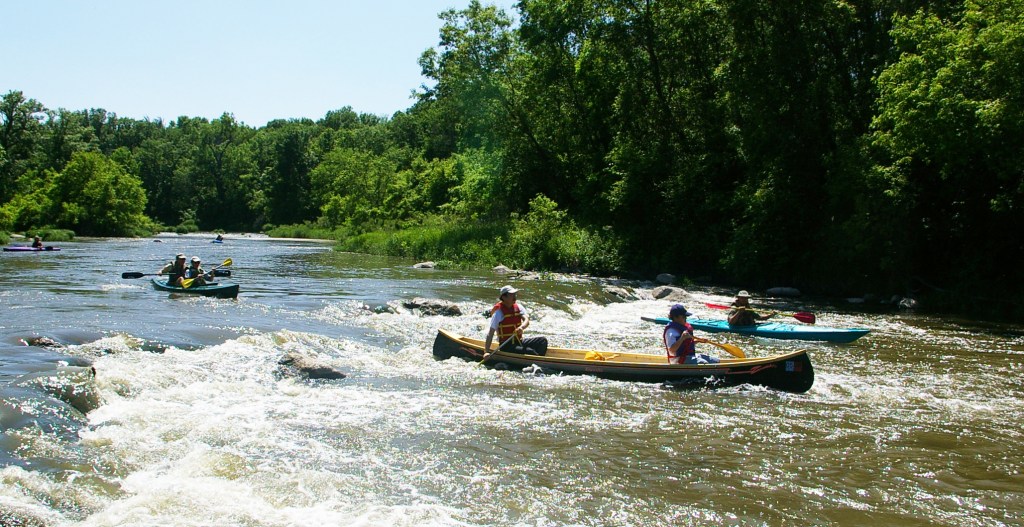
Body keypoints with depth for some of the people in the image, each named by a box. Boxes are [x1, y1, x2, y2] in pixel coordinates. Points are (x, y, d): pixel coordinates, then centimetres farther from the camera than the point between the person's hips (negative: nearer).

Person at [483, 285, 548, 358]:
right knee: (530, 351, -28)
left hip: (519, 342, 6)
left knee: (543, 340, -10)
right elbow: (490, 333, -12)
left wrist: (521, 327, -36)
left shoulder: (518, 307, 5)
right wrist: (487, 352, -21)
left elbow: (526, 321, -11)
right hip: (506, 346, -6)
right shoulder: (499, 312, -10)